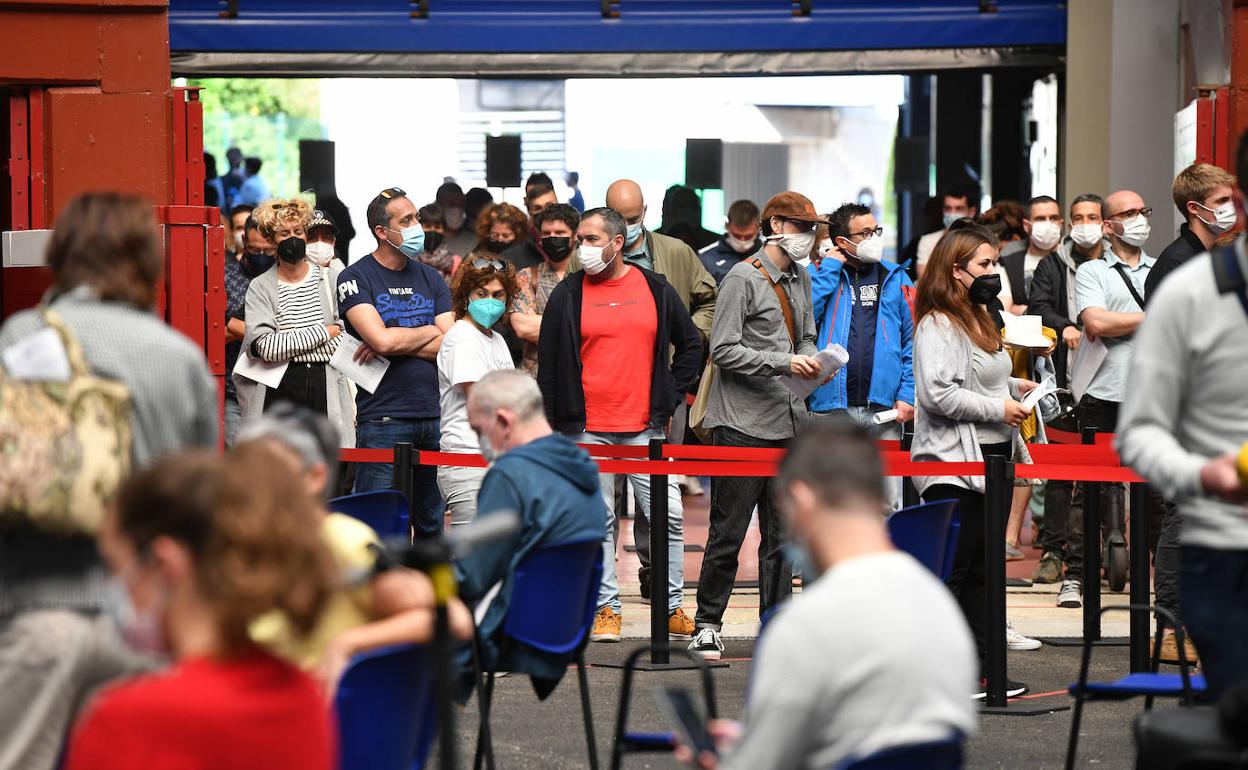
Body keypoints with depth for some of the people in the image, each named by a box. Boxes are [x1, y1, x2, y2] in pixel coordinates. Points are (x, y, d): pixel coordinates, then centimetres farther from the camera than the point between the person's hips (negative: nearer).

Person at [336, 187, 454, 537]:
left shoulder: (430, 279, 13)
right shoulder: (355, 279, -2)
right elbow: (381, 339, -16)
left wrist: (395, 343, -10)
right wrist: (429, 331, 0)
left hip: (434, 415, 5)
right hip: (383, 419, -5)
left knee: (434, 526, 9)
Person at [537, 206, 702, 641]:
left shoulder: (655, 290, 6)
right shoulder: (568, 295, 3)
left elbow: (690, 344, 17)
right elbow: (548, 361, 7)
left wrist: (670, 398, 9)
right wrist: (556, 423, 1)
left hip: (645, 428, 1)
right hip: (587, 430, -1)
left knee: (668, 516, -2)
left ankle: (672, 607, 8)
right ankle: (606, 608, 10)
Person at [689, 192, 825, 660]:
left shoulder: (801, 280, 16)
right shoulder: (743, 279, -8)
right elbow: (724, 350, -13)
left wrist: (812, 360, 1)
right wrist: (782, 363, -21)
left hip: (788, 422, 7)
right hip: (742, 423, -7)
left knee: (781, 532, 8)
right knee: (729, 530, -4)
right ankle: (708, 625, 4)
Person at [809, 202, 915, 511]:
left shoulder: (895, 279, 10)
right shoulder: (822, 275, 7)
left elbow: (913, 341, 8)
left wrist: (907, 395, -3)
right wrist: (831, 268, -7)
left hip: (884, 410, 1)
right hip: (832, 408, -1)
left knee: (888, 503, 3)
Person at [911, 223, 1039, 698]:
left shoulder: (979, 319, 18)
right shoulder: (937, 325, -14)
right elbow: (938, 393, -24)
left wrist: (1014, 387, 13)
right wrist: (996, 408, -19)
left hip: (991, 456, 10)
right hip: (953, 464, -10)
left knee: (980, 569, 12)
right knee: (950, 570, -7)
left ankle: (976, 665, 18)